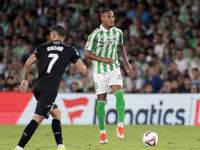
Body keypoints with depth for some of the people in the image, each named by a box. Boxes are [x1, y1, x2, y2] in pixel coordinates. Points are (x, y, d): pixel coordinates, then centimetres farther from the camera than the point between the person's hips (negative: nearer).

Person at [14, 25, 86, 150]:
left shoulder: (42, 48, 13)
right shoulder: (70, 50, 7)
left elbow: (28, 64, 2)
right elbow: (83, 70, 5)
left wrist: (25, 80, 18)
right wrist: (82, 64, 28)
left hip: (38, 87, 5)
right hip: (49, 90, -5)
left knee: (57, 113, 21)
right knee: (37, 119, -12)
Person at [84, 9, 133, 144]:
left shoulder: (118, 32, 4)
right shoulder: (95, 34, -9)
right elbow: (86, 53, -9)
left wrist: (126, 63, 25)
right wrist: (103, 59, -18)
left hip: (114, 69, 2)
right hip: (100, 71, -2)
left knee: (119, 93, -20)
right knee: (101, 99, 1)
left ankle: (120, 126, -20)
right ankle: (102, 132, 11)